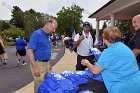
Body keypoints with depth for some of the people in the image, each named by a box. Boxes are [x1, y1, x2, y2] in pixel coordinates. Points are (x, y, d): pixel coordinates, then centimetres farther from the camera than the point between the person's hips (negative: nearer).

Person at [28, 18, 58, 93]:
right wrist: (35, 67, -25)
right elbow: (30, 51, -20)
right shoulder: (37, 34, -15)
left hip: (46, 63, 8)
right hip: (38, 64, -8)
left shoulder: (48, 36, 10)